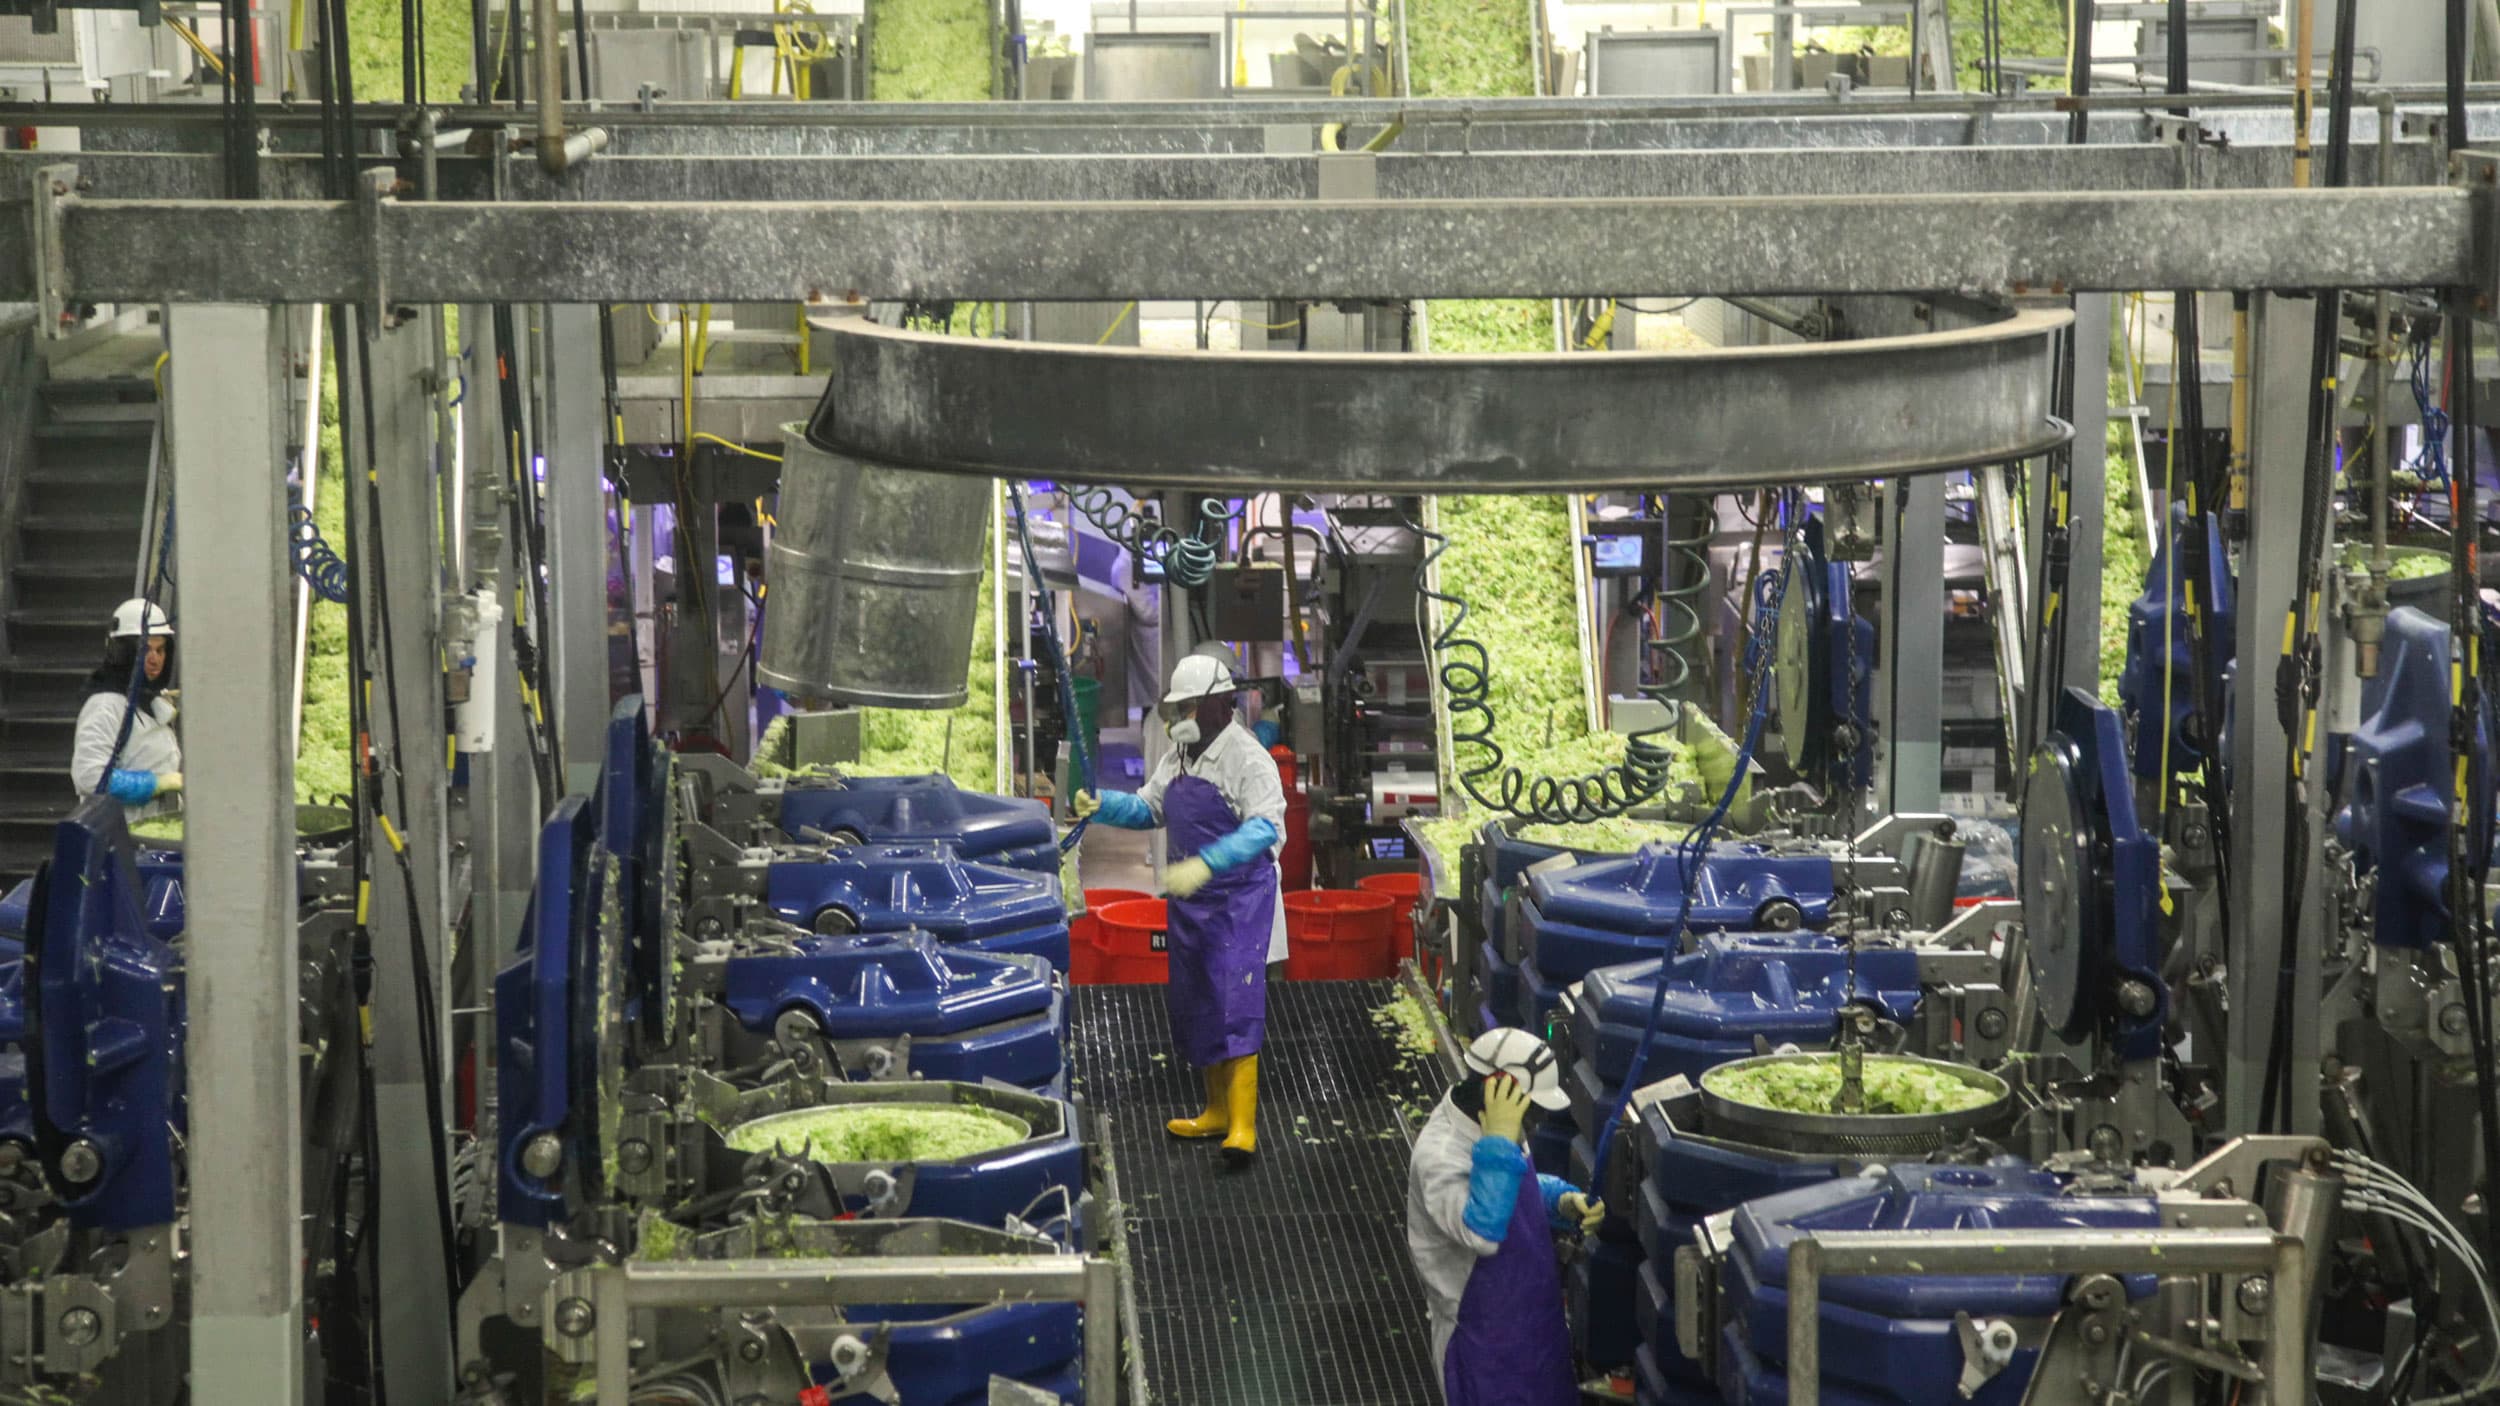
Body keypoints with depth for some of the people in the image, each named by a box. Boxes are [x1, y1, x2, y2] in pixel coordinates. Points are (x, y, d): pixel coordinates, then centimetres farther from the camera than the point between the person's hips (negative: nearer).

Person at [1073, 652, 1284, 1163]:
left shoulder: (1247, 759, -15)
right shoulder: (1180, 755, 12)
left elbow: (1264, 828, -24)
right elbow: (1150, 808, 19)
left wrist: (1205, 864, -35)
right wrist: (1101, 805, 0)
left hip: (1239, 897, -9)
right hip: (1190, 897, 9)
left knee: (1235, 1004, -16)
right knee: (1194, 1003, 13)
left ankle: (1243, 1126, -19)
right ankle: (1216, 1111, 26)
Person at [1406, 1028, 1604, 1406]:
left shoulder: (1484, 1128, -4)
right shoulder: (1440, 1157, -32)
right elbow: (1482, 1232, -47)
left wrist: (1564, 1202, -7)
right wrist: (1499, 1142, -45)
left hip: (1526, 1317, 9)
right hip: (1484, 1338, -9)